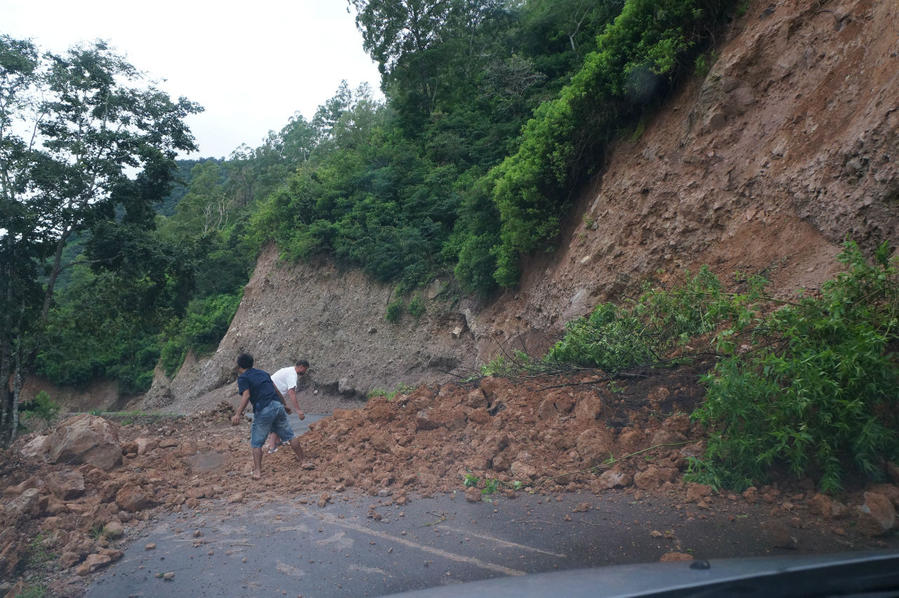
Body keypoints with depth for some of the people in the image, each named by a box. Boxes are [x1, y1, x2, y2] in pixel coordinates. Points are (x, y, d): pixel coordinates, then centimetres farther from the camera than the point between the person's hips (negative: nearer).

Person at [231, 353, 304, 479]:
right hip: (278, 405, 6)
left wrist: (238, 414, -19)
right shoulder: (263, 373, 20)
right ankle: (301, 459, 22)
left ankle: (257, 471, 3)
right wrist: (284, 404, 30)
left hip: (263, 411, -5)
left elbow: (246, 395, -14)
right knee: (289, 435, 15)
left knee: (256, 443, 7)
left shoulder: (243, 378, 2)